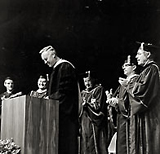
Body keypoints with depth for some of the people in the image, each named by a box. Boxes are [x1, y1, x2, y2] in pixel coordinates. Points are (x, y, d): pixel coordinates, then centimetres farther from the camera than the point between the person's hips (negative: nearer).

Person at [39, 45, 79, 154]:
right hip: (61, 111, 10)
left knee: (65, 142, -10)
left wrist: (50, 98, -11)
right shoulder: (58, 68, 20)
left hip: (65, 110, -10)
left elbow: (64, 91, -17)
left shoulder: (65, 67, -9)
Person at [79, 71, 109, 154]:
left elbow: (99, 106, -10)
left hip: (95, 123, -6)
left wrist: (87, 104, -11)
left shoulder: (99, 89, -2)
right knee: (86, 146, 3)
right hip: (85, 122, 6)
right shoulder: (84, 92, 17)